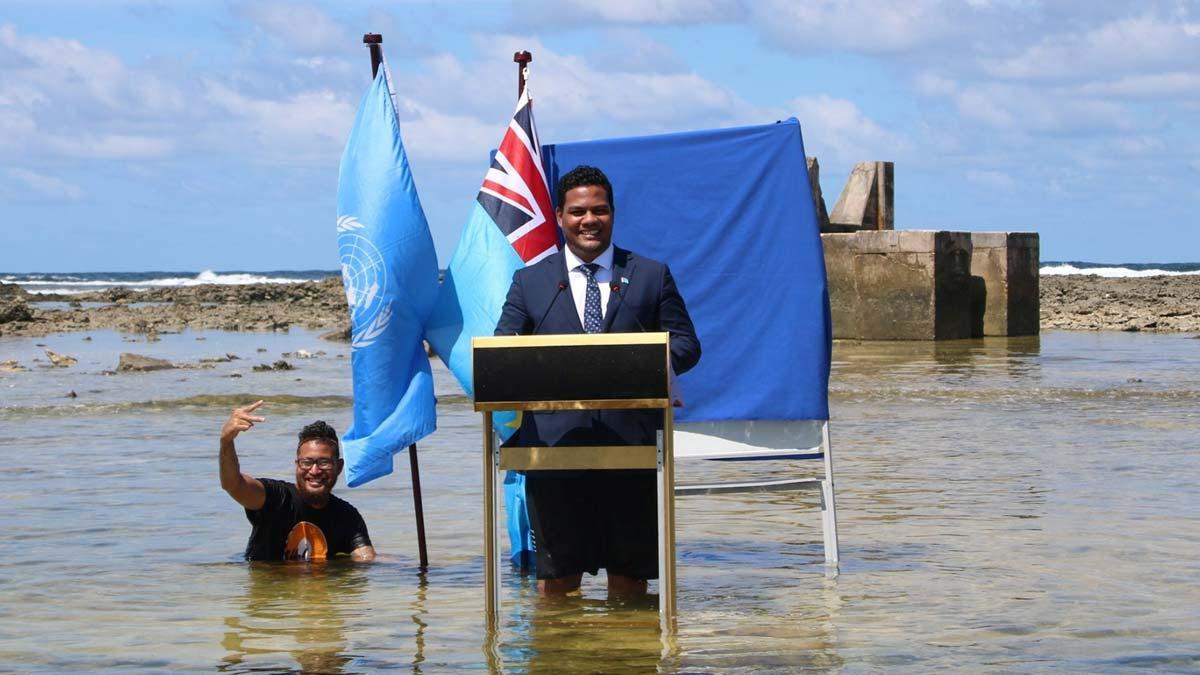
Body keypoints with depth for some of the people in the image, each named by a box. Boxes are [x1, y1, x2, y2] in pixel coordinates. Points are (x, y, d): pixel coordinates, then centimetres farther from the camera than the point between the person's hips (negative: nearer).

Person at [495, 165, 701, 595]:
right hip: (555, 441, 0)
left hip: (632, 438, 0)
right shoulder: (530, 282, 15)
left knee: (631, 565, 3)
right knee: (557, 569, -2)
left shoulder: (652, 276, 14)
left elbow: (686, 343, 9)